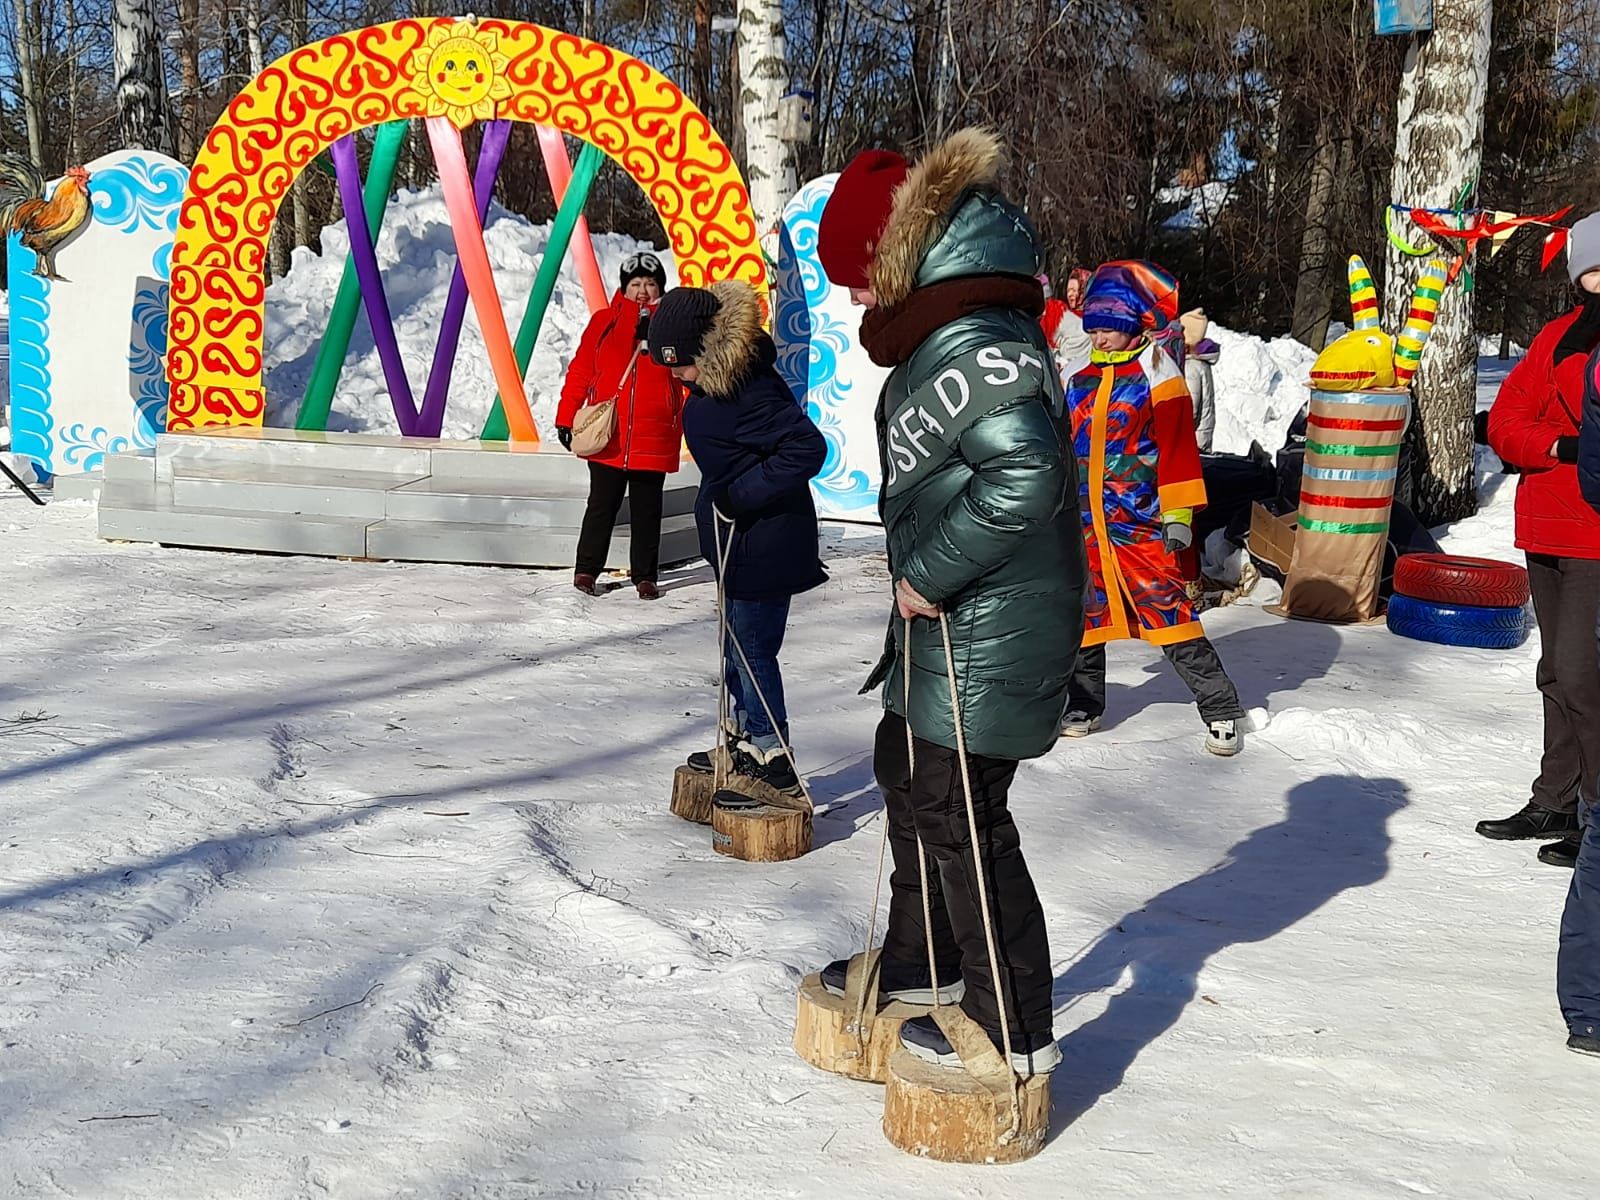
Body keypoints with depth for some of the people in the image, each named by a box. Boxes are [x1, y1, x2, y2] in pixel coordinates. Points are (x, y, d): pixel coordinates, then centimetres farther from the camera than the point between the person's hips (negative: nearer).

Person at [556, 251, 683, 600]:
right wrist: (566, 418, 1)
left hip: (654, 440, 1)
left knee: (647, 511, 9)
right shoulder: (604, 322, 3)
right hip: (606, 437, 0)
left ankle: (645, 576, 18)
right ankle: (586, 570, 19)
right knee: (602, 506, 7)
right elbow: (580, 371, 3)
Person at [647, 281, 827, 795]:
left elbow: (806, 448, -31)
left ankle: (771, 755, 12)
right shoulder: (724, 377, 4)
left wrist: (740, 495, -25)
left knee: (754, 649, 0)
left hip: (763, 546, -11)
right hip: (740, 542, 11)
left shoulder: (744, 391, -27)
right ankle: (744, 742, 34)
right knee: (739, 647, 20)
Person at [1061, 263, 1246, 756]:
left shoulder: (1156, 372, -4)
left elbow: (1178, 446, -8)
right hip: (1084, 520, 6)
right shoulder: (1079, 378, 13)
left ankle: (1223, 710, 0)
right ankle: (1083, 706, 29)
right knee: (1084, 616, 13)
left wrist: (1179, 513, -12)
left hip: (1140, 520, -6)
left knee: (1168, 612, -9)